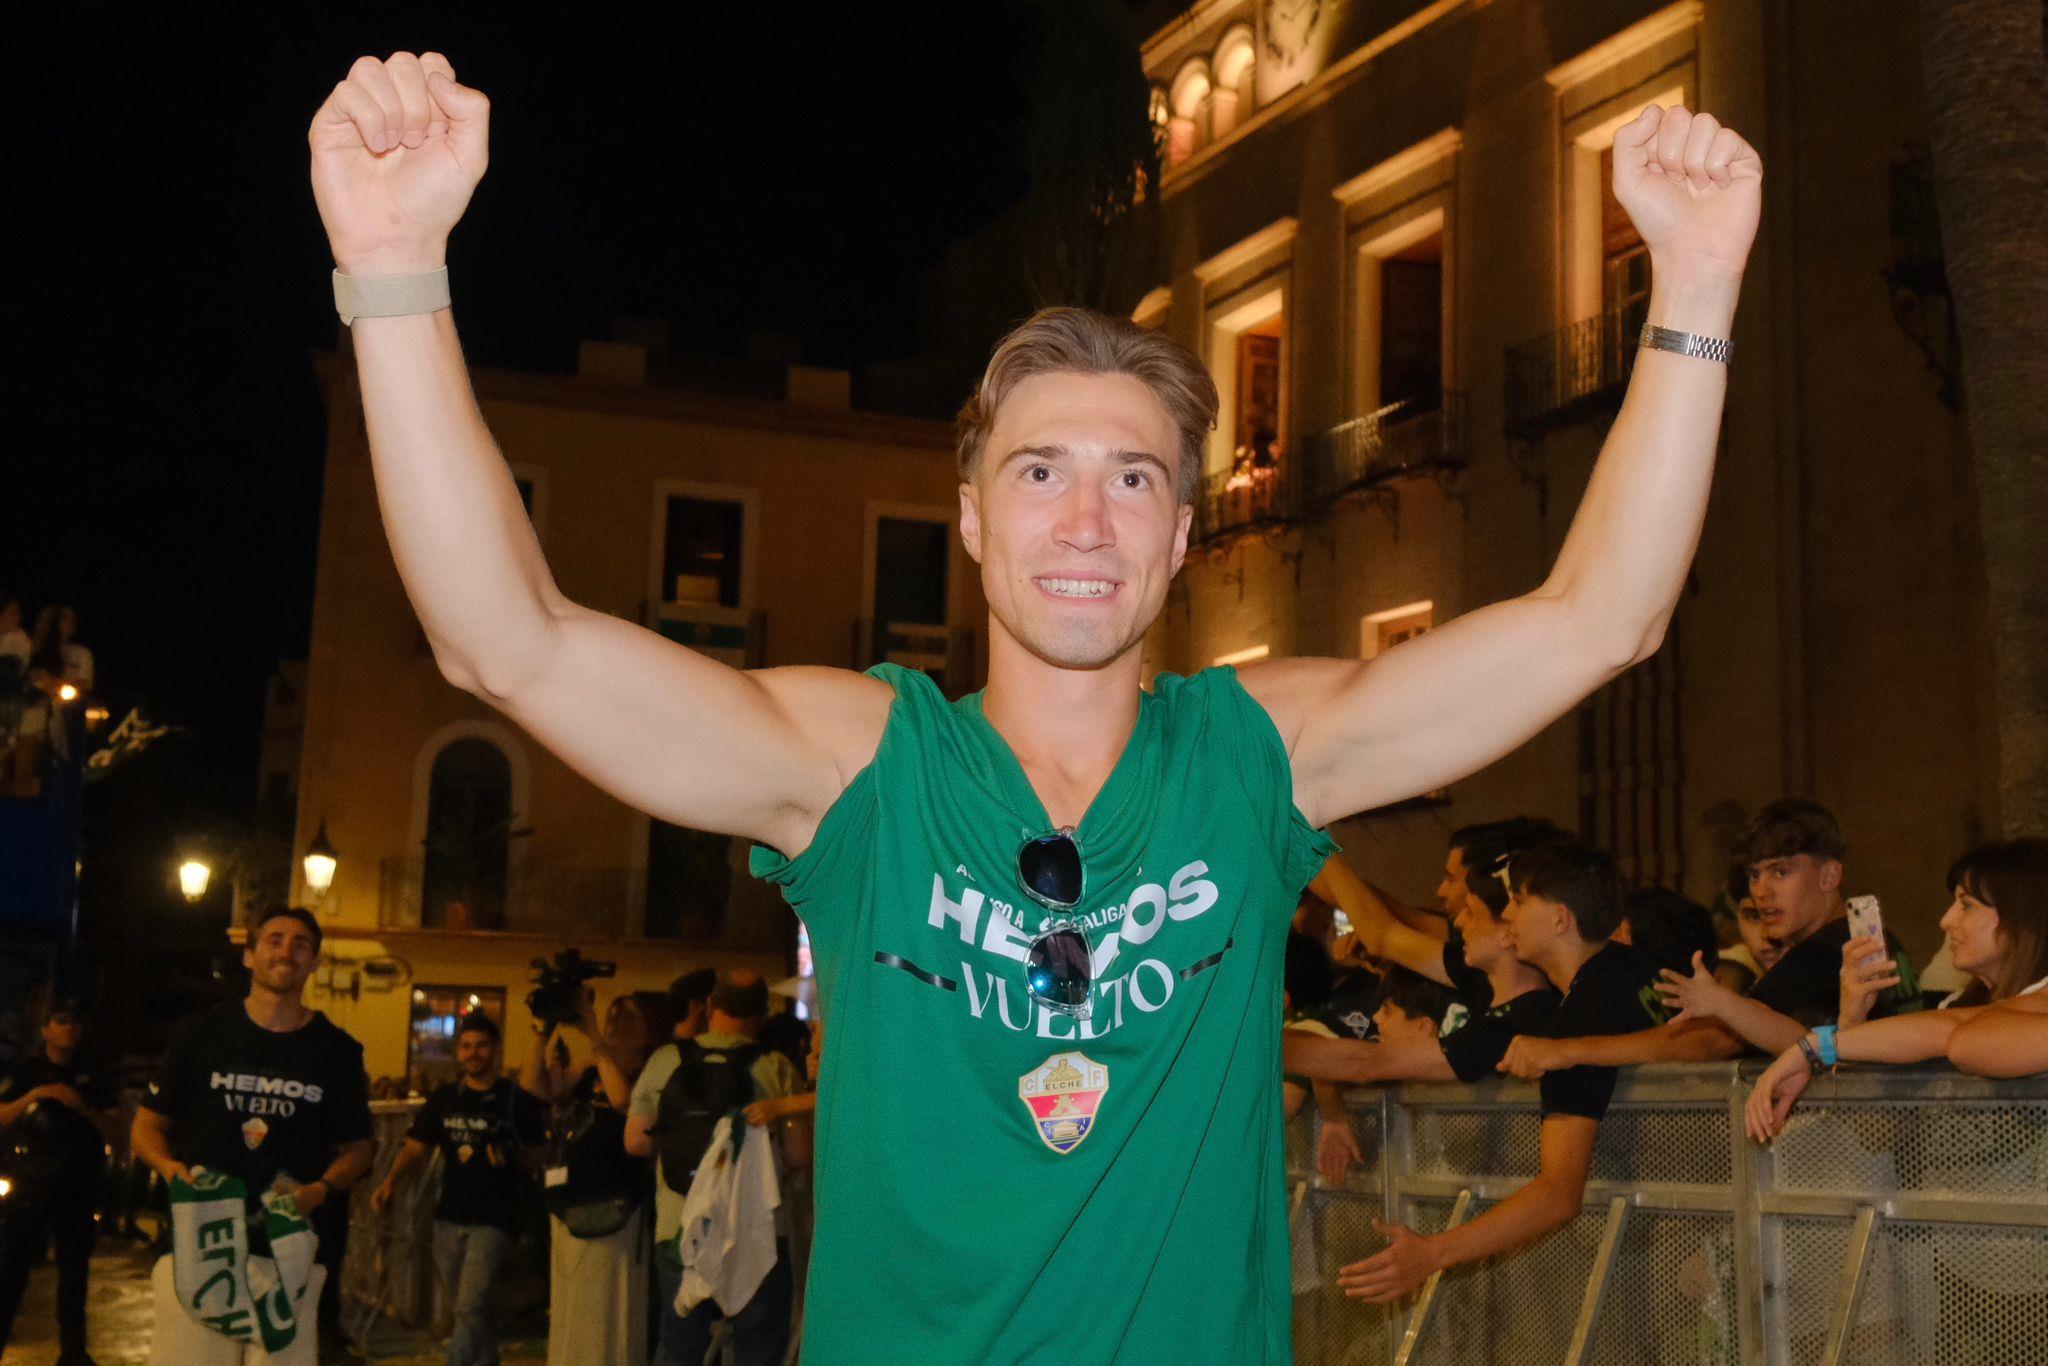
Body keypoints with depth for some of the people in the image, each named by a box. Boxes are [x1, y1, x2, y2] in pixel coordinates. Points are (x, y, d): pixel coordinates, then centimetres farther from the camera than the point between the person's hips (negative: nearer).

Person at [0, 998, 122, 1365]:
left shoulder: (93, 1077, 11)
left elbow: (108, 1128, 7)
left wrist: (82, 1107, -11)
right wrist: (35, 1095, -17)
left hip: (77, 1185, 3)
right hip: (31, 1181, -3)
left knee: (75, 1268, 6)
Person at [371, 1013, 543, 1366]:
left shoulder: (518, 1101, -4)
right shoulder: (444, 1099, 8)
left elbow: (536, 1158, -3)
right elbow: (416, 1148, 7)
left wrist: (513, 1157, -24)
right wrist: (391, 1181, -11)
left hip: (493, 1221, -5)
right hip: (449, 1218, 5)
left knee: (471, 1309, -13)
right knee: (465, 1312, 15)